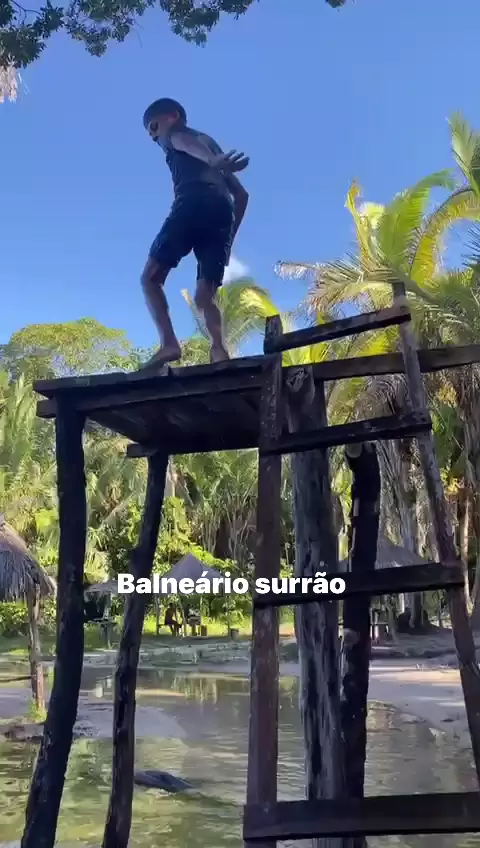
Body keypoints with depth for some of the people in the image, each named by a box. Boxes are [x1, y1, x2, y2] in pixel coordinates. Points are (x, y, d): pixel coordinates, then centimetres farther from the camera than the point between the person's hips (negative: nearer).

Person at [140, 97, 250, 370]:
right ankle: (219, 349, -26)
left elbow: (188, 144, -6)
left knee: (151, 277, -1)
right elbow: (241, 194, 34)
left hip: (194, 204, -6)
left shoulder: (175, 136, 21)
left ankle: (169, 343, -22)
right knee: (205, 294, 2)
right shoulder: (210, 143, 41)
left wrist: (215, 162, -29)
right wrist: (230, 236, 30)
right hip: (221, 210, 6)